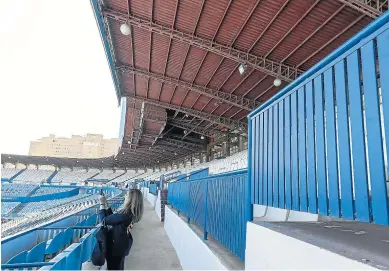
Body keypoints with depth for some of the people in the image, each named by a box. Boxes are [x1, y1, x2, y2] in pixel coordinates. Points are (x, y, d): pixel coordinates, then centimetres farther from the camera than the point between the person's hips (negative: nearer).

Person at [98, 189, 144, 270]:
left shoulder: (125, 214, -31)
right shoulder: (131, 212, -3)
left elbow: (104, 220, -25)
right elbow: (112, 217, 7)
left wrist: (102, 204, -17)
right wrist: (106, 204, 2)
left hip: (116, 246, -9)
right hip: (122, 244, 9)